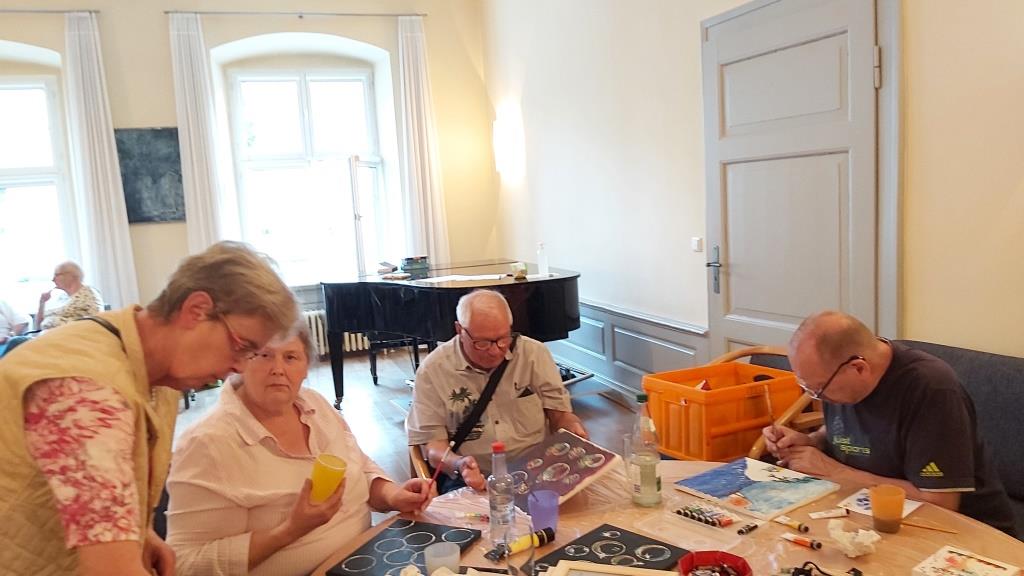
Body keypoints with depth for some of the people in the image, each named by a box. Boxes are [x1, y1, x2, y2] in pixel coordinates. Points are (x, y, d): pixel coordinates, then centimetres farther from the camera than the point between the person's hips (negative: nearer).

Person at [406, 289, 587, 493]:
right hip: (472, 481, -1)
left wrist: (576, 432, -15)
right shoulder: (432, 371, -5)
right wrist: (458, 465, -25)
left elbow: (559, 412, 7)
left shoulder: (534, 353, 1)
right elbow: (432, 443, -5)